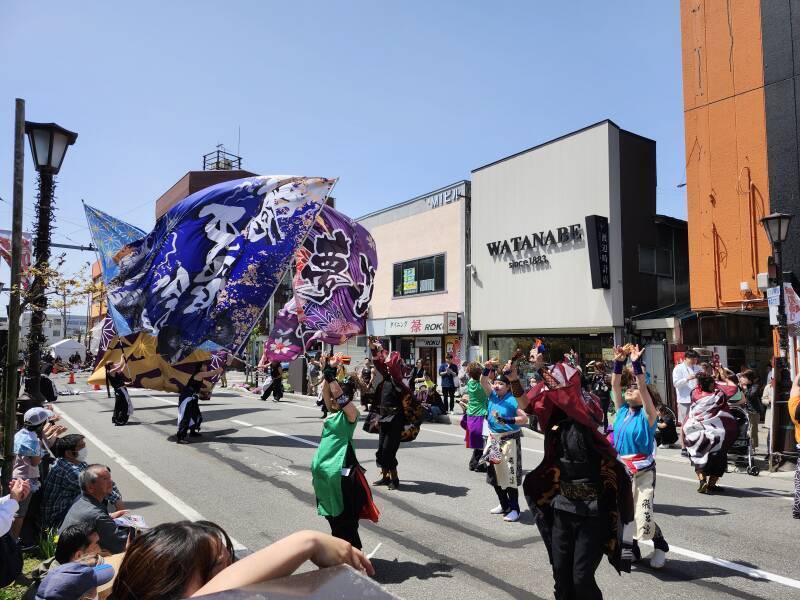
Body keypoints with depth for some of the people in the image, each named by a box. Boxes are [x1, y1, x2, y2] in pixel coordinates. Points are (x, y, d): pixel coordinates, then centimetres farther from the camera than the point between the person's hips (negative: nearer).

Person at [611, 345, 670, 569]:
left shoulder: (647, 415, -6)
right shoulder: (622, 412, 7)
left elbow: (644, 388, -20)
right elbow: (615, 386, 0)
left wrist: (637, 364, -27)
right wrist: (619, 362, -10)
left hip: (643, 472, -5)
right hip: (621, 470, 5)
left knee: (644, 520, -9)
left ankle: (660, 545, 22)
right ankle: (631, 547, 35)